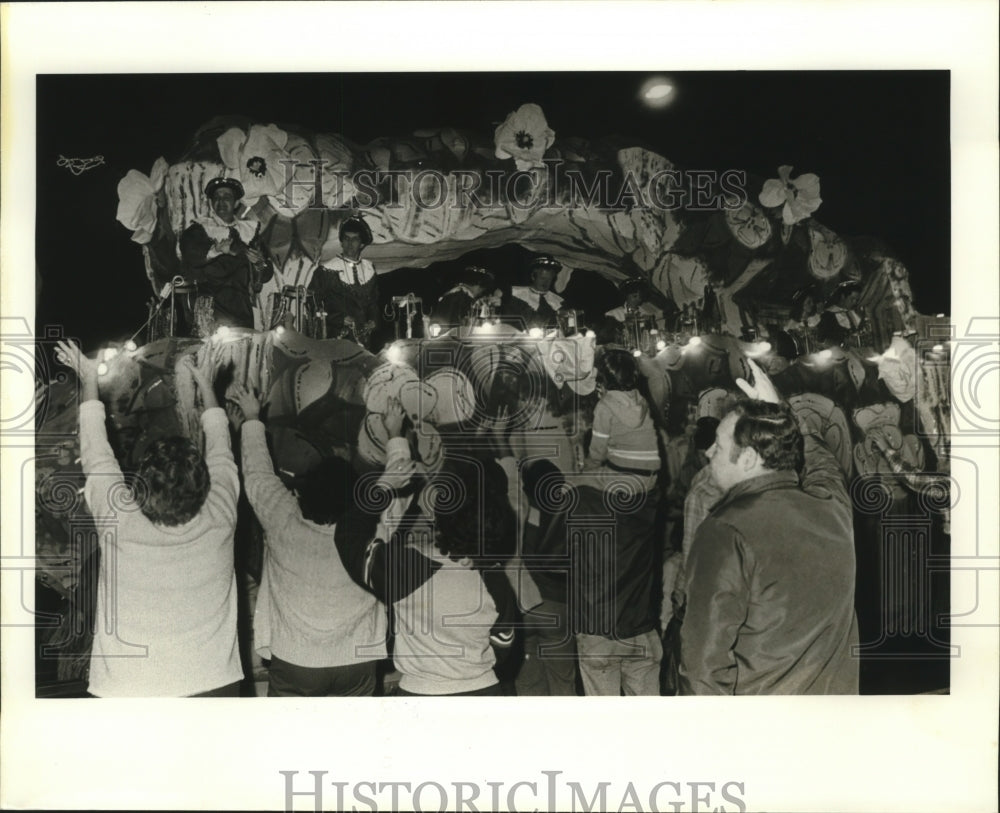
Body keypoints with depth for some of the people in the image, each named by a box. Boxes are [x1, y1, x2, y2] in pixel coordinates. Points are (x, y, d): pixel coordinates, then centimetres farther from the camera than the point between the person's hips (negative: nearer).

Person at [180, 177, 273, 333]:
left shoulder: (250, 229, 17)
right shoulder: (197, 231, 8)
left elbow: (267, 274, 14)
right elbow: (192, 273, -6)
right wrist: (240, 257, -5)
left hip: (244, 310, 2)